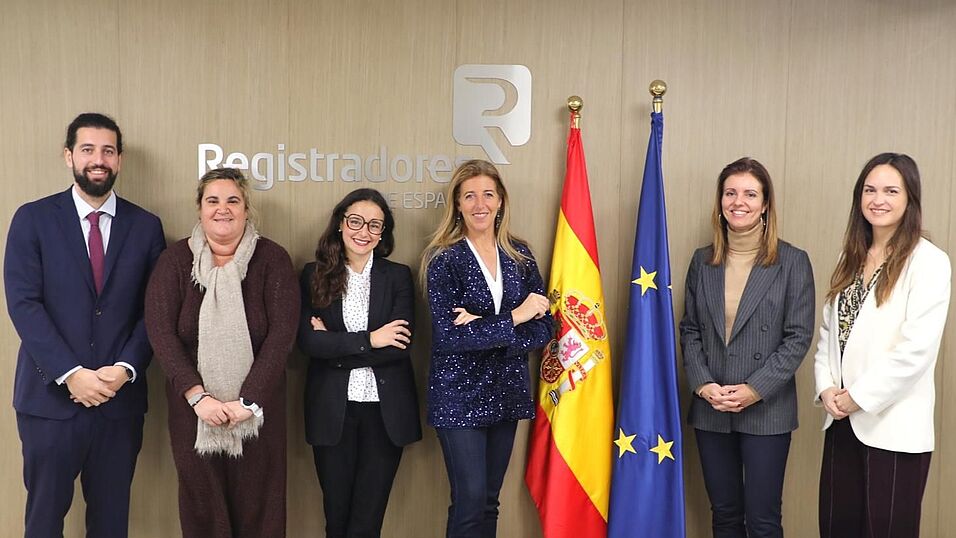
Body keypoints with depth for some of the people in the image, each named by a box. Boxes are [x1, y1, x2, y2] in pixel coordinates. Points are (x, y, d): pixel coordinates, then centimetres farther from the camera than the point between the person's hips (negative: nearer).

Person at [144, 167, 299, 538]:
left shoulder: (272, 259, -2)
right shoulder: (175, 260, 1)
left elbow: (282, 333, -9)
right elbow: (160, 331, -6)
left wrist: (248, 401, -16)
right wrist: (197, 396, -16)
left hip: (257, 408, -1)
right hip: (193, 408, 1)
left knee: (257, 508, 7)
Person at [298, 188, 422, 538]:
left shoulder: (398, 276, 1)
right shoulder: (314, 275, 1)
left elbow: (400, 345, -10)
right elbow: (307, 341, -10)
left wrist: (335, 345, -11)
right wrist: (369, 340, -16)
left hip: (385, 409, 0)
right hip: (332, 409, 1)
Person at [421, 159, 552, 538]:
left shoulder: (520, 256, 6)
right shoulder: (444, 260, -6)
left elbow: (542, 328, -1)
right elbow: (448, 335, -17)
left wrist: (484, 331, -15)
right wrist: (513, 318, -15)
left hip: (507, 392, 4)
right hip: (460, 394, -4)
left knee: (489, 501, 12)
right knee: (470, 502, -4)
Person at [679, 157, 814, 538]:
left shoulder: (792, 261, -3)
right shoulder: (702, 261, 8)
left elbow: (798, 336, -6)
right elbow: (689, 330, 8)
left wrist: (755, 389, -14)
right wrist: (703, 384, -7)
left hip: (766, 411, -3)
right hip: (710, 410, 3)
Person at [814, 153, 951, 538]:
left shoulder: (928, 261, -10)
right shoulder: (851, 257, 12)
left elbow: (917, 348, -17)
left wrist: (859, 397, -13)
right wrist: (826, 387, -3)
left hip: (894, 427, -6)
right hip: (843, 420, 6)